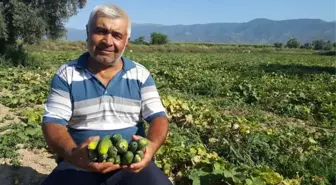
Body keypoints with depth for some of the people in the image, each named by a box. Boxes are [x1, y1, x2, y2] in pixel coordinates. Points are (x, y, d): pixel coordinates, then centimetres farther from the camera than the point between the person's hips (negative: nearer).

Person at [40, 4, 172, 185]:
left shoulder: (140, 74, 3)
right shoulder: (66, 74, 0)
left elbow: (158, 117, -2)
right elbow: (53, 122, -5)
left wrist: (152, 145, -24)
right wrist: (73, 153, -26)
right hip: (79, 165, 0)